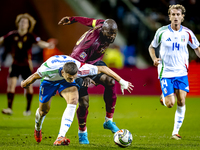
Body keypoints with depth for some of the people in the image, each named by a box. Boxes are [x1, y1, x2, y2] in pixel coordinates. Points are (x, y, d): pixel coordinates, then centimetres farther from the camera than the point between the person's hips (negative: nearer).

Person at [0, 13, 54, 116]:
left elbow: (39, 42, -22)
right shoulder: (12, 35, -3)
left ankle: (28, 109, 18)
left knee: (28, 86, 3)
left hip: (26, 65, -1)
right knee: (11, 84, -11)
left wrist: (48, 45, -41)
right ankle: (9, 108, -8)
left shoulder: (30, 37, -9)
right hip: (15, 64, 1)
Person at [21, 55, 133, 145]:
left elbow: (102, 68, -28)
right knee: (44, 110, 7)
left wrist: (122, 81, -24)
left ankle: (61, 137, -32)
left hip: (64, 82, 1)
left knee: (73, 100, -28)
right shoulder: (49, 68, -44)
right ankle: (38, 128, 47)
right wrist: (25, 84, -2)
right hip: (49, 80, -1)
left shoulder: (80, 69, -40)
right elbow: (36, 75, -21)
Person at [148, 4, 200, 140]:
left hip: (182, 72, 2)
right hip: (166, 72, -2)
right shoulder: (162, 32, -5)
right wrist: (154, 59, -10)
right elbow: (152, 47, 9)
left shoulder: (187, 33, -1)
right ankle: (164, 98, 28)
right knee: (170, 104, -10)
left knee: (181, 102, -7)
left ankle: (176, 132, 5)